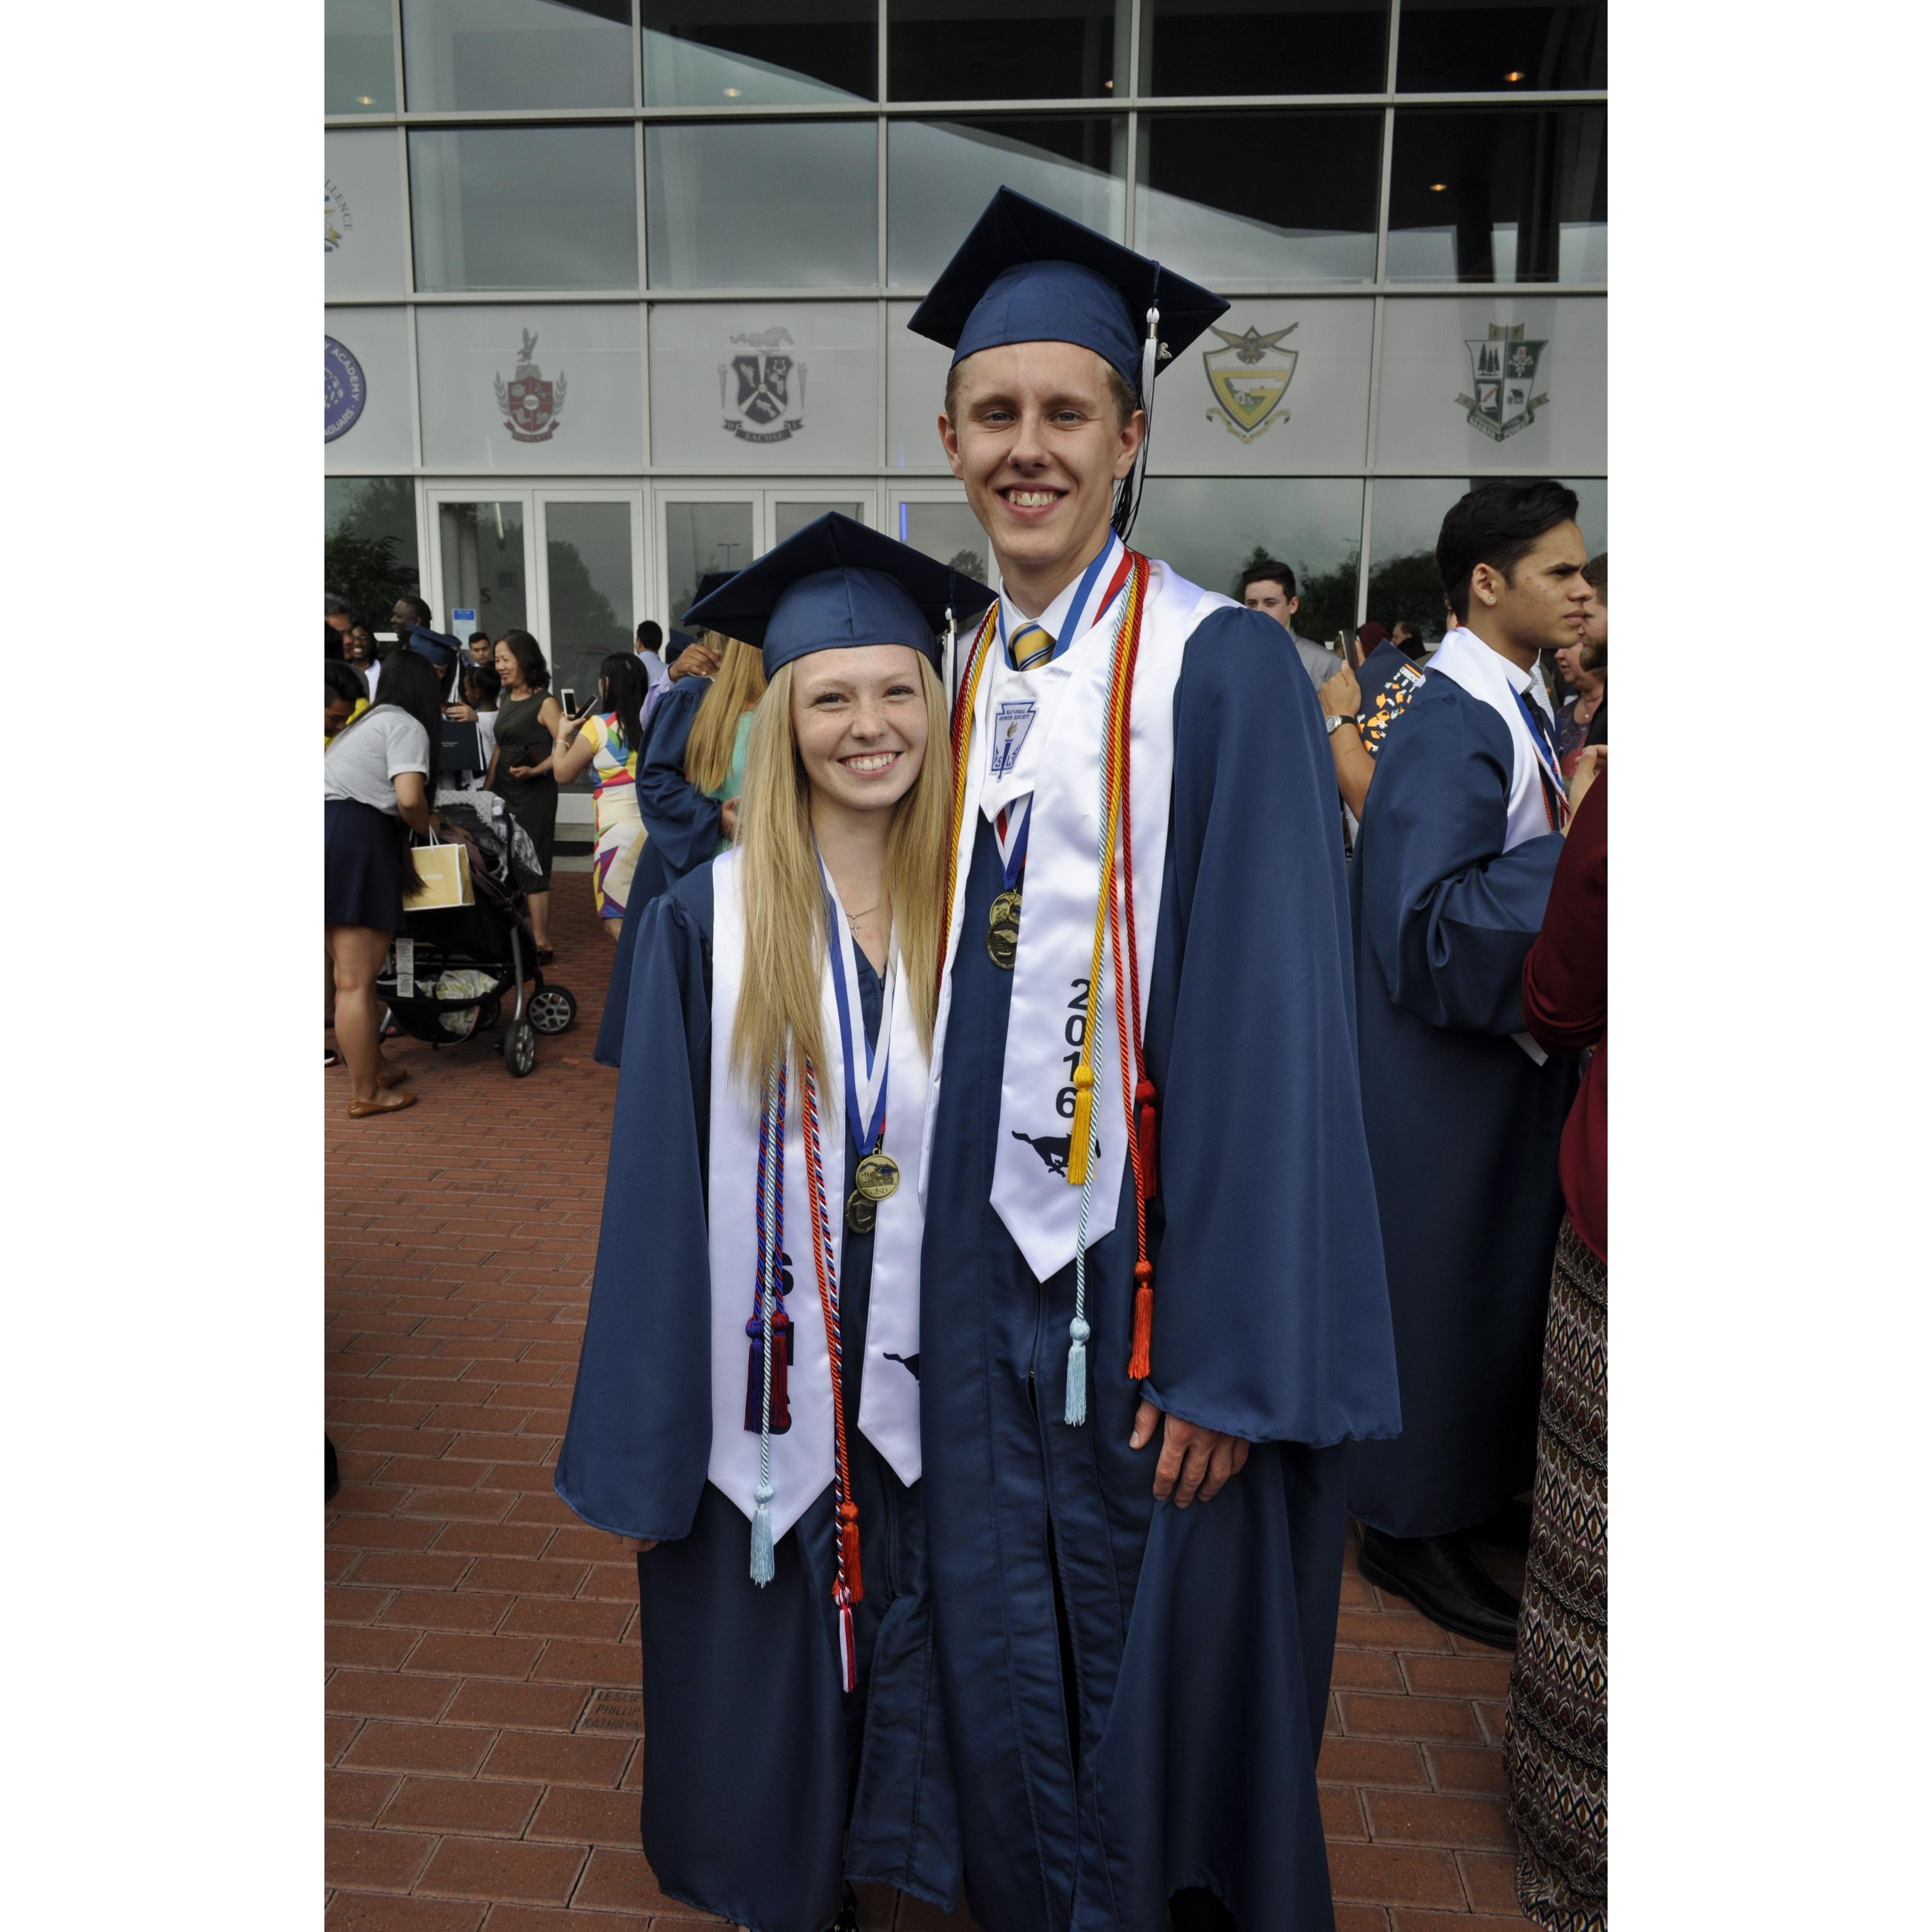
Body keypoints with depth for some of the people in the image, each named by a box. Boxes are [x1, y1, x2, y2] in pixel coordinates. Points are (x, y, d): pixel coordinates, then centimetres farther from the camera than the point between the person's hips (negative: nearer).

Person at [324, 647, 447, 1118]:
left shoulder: (369, 721, 27)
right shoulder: (408, 726, 0)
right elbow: (409, 799, -14)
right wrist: (428, 829, 6)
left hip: (333, 830, 9)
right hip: (356, 842, -9)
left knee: (353, 973, 17)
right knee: (357, 981, -4)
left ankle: (373, 1066, 27)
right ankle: (365, 1094, 2)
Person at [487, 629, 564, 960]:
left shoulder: (544, 703, -8)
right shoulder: (505, 700, 14)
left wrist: (536, 770, -21)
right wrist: (487, 788, 16)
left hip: (534, 793, -7)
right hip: (503, 790, 7)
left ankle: (540, 944, 0)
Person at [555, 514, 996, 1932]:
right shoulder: (709, 919, -8)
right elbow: (658, 1181, -6)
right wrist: (642, 1449, -5)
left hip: (927, 1377, 1)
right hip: (763, 1379, -1)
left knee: (912, 1675, 16)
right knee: (766, 1684, 16)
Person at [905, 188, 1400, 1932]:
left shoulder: (1223, 672, -12)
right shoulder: (964, 683, 7)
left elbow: (1277, 1019, -16)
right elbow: (950, 986, 10)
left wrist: (1231, 1362, -16)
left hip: (1157, 1296, -5)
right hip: (991, 1281, 6)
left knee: (1174, 1697, 15)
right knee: (1011, 1694, 21)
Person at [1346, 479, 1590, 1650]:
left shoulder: (1523, 706, 8)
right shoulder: (1453, 727, -20)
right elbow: (1433, 921, -26)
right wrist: (1572, 840, -26)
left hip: (1513, 1044, 9)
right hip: (1448, 1069, -9)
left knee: (1496, 1276, 19)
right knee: (1441, 1283, 4)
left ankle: (1473, 1480, 38)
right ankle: (1413, 1525, 23)